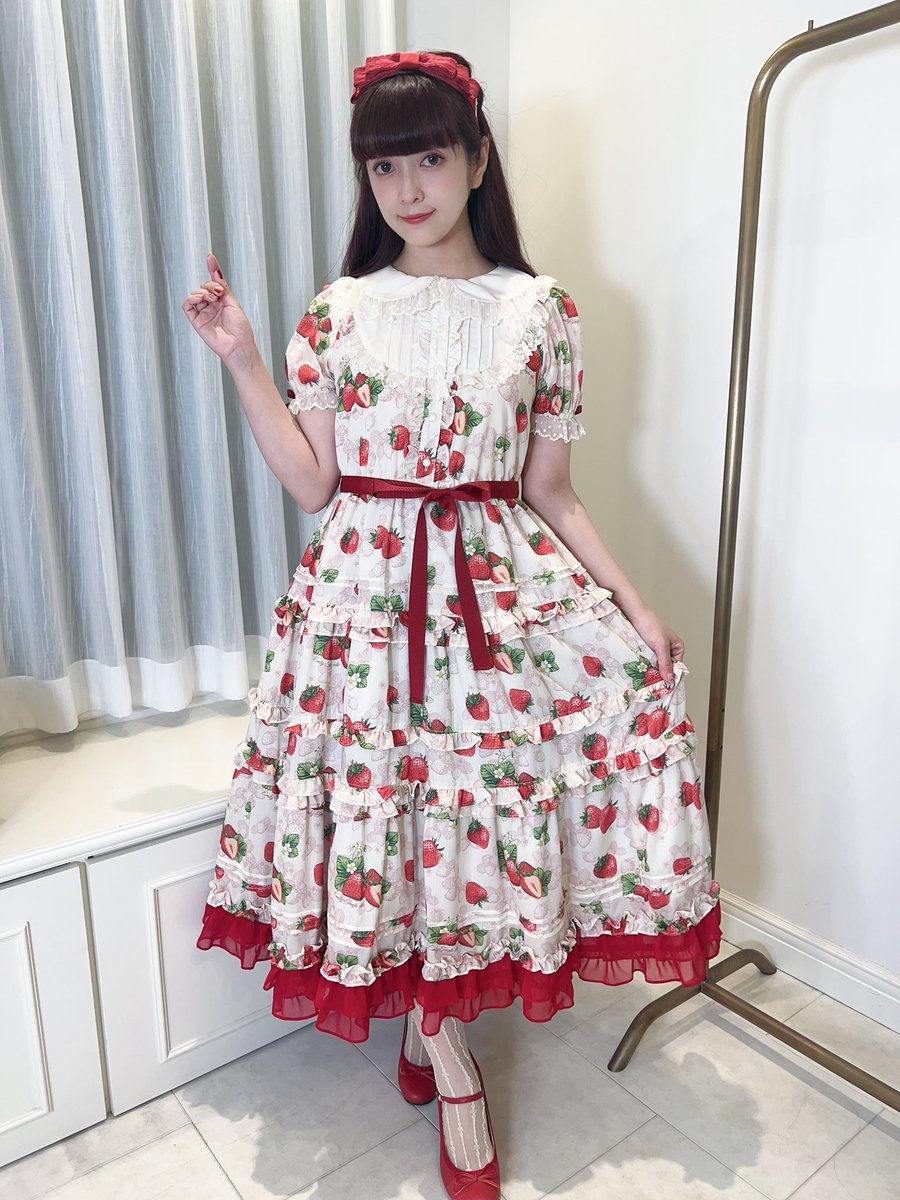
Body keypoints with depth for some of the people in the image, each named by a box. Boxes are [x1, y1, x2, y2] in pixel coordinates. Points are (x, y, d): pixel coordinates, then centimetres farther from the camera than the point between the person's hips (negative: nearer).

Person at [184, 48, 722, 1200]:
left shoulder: (539, 309, 5)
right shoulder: (338, 310, 5)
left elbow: (548, 491, 5)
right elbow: (311, 481, 1)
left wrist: (632, 602, -3)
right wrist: (242, 360, -6)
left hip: (500, 580, 2)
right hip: (369, 586, -1)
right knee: (395, 799, -5)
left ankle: (426, 1020, 13)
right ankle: (453, 1066, 22)